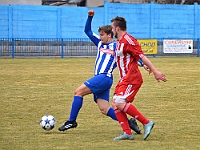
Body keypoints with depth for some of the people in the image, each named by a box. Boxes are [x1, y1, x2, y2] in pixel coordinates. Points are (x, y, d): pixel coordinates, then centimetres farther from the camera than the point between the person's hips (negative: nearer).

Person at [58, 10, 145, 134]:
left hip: (105, 77, -8)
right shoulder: (100, 43, 22)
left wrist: (142, 64, -8)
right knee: (105, 109, 0)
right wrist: (90, 17, 15)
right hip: (99, 78, 8)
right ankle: (129, 122, 1)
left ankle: (71, 121, -7)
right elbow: (88, 31, 27)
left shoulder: (117, 46, 3)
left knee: (78, 92, -11)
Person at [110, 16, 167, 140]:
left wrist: (155, 71, -22)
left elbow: (142, 57, -19)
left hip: (132, 78, -10)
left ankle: (146, 123, -13)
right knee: (115, 104, 1)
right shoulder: (120, 41, 15)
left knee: (120, 103, -20)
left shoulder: (128, 40, -14)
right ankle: (127, 133, 0)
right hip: (124, 79, 10)